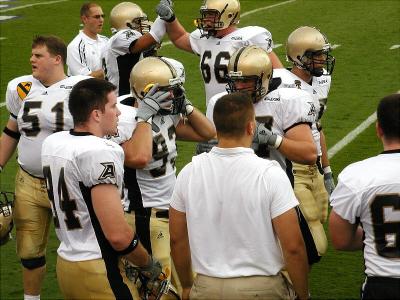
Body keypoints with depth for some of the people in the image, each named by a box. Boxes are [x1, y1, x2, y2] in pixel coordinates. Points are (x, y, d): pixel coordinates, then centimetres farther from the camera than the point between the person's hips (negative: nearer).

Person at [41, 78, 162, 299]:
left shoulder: (51, 143, 6)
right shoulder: (100, 153, -19)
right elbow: (118, 235, -22)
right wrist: (148, 265, -7)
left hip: (65, 262, 9)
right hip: (97, 272, -9)